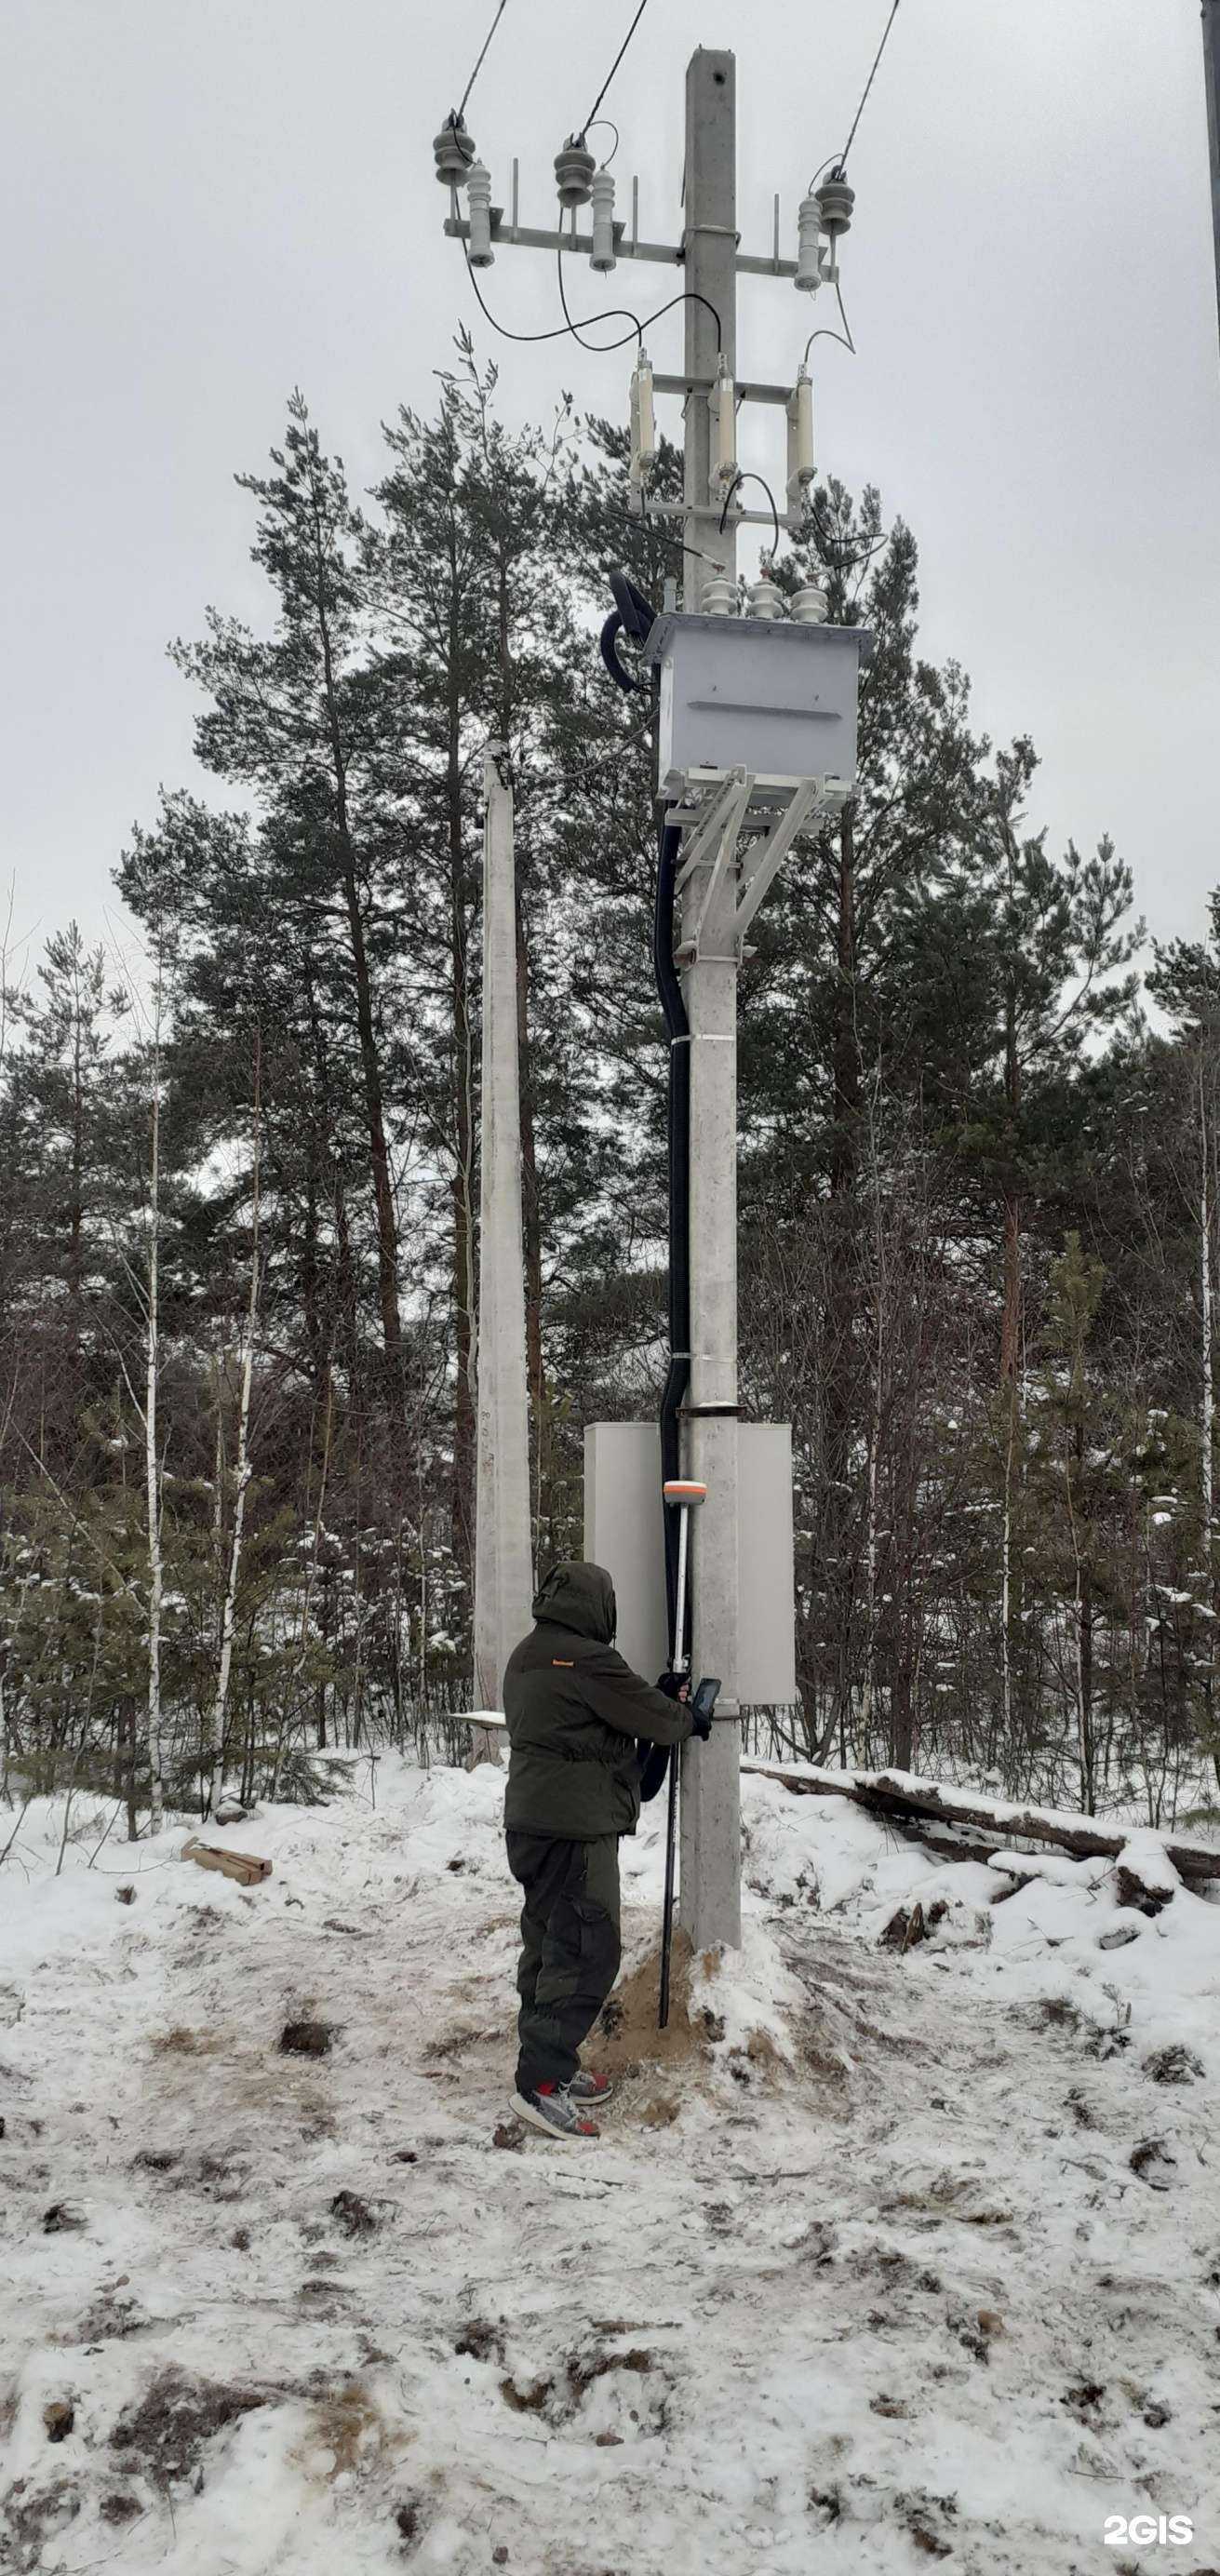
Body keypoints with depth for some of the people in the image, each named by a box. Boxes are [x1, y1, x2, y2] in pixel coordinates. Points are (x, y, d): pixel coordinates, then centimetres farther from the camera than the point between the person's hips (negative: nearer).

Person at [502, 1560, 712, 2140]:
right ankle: (540, 2085, -7)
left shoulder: (526, 1657, 13)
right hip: (577, 1828, -10)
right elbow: (653, 1720, -10)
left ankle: (553, 2066, 23)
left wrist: (658, 1696, 12)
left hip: (529, 1824, 10)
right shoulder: (587, 1660, -18)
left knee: (548, 1943, 15)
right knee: (586, 1951, -7)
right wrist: (687, 1719, 11)